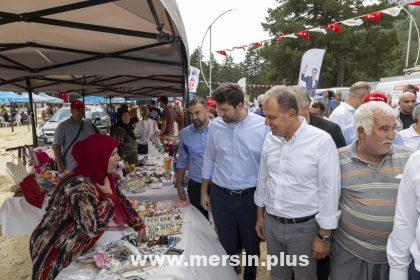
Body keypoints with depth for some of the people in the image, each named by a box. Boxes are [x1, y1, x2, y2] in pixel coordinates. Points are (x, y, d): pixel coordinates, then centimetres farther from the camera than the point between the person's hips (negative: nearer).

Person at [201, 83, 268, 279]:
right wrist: (204, 192, 8)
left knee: (252, 245, 19)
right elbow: (209, 160, 5)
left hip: (251, 196, -1)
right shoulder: (214, 126, -4)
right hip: (220, 196, 2)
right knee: (226, 246, 17)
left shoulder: (263, 126, -12)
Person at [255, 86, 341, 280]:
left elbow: (329, 191, -14)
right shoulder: (270, 139, -2)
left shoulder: (321, 141, -18)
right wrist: (260, 215, 14)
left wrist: (324, 236, -10)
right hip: (271, 223, 5)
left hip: (304, 227, -4)